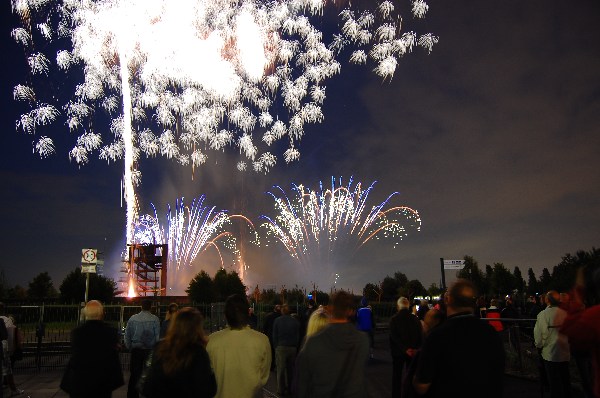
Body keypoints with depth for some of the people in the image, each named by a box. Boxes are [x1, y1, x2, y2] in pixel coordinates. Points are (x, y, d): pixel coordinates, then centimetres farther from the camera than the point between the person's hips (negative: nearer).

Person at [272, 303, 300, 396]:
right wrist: (295, 346, 14)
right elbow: (298, 336, 6)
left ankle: (281, 390, 4)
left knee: (280, 369, 2)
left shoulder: (277, 321, -4)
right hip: (292, 347, 2)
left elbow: (274, 336, -1)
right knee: (291, 369, 11)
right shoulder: (295, 322, 1)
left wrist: (276, 346, 8)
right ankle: (290, 388, 16)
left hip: (281, 347, -2)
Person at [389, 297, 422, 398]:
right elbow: (420, 336, -6)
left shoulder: (394, 319, -12)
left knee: (397, 376, 11)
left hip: (398, 352, -2)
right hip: (413, 352, 2)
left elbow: (394, 337, -19)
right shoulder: (415, 319, -4)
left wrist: (405, 349, -20)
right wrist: (417, 349, -7)